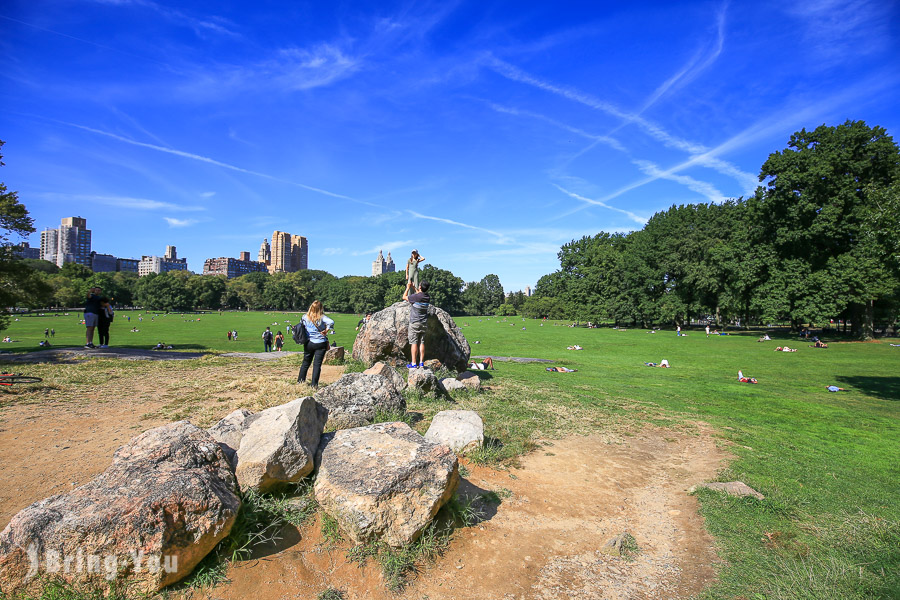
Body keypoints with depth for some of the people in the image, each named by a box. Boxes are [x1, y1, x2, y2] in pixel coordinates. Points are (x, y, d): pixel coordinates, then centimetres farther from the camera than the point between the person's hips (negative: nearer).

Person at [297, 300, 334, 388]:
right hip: (320, 344, -3)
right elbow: (331, 322, -27)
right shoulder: (322, 317, -12)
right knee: (317, 364, 2)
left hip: (309, 343, 3)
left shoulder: (305, 317, -2)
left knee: (306, 362, 19)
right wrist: (326, 330, -14)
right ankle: (314, 384, 3)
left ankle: (300, 380, 29)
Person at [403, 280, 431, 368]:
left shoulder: (416, 296, -16)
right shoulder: (428, 297, 2)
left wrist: (408, 287, 14)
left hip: (415, 322, -5)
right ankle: (421, 362, 7)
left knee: (413, 342, -3)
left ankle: (413, 363, -4)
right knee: (422, 342, 7)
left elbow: (404, 297, 2)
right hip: (424, 323, 6)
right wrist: (413, 288, 34)